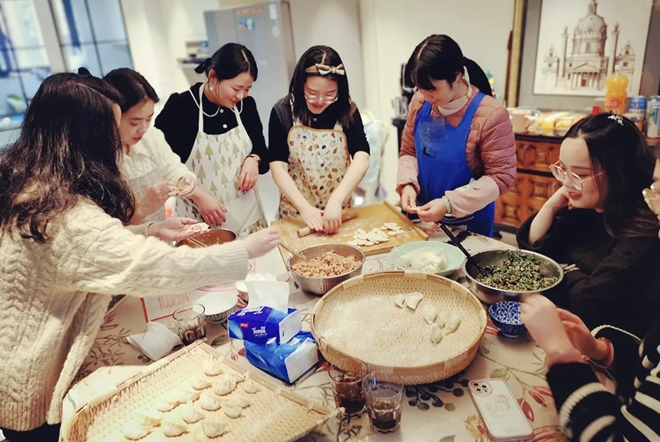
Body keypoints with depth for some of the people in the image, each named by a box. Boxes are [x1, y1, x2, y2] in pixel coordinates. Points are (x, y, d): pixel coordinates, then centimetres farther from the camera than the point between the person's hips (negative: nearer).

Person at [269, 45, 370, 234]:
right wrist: (304, 207, -29)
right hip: (295, 210, -1)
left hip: (339, 208, 1)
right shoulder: (283, 112, -12)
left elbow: (362, 158, -21)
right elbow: (278, 167, -16)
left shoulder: (347, 109, -10)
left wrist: (335, 200, -34)